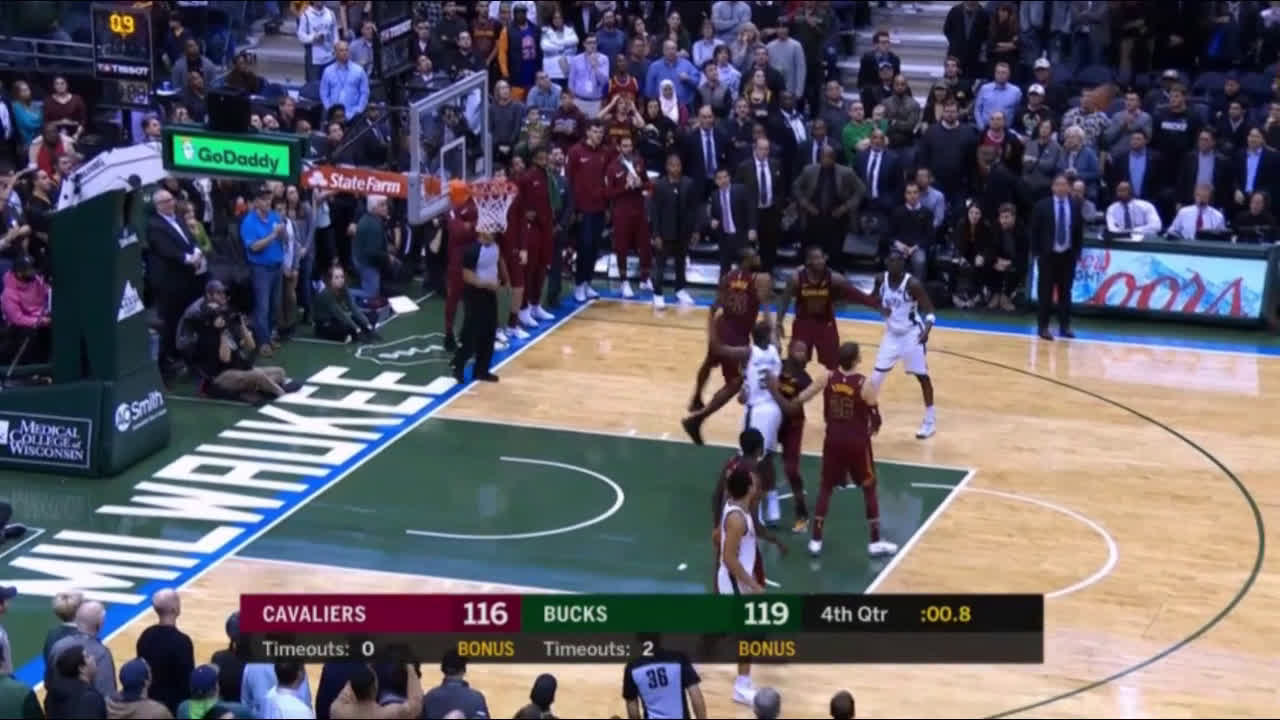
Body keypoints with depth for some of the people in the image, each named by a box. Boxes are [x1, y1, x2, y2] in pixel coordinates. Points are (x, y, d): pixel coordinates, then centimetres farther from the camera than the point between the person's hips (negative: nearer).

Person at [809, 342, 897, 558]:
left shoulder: (829, 378, -6)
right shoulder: (865, 384, -18)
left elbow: (826, 413, 5)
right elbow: (874, 418, -10)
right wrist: (870, 430, 12)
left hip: (833, 439, 4)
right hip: (857, 441, -4)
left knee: (826, 488, 16)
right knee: (869, 489, 12)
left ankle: (816, 540, 16)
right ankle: (875, 542, 17)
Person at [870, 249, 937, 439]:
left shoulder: (912, 284, -23)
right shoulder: (881, 280, -8)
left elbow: (929, 310, -21)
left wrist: (926, 329, -39)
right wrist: (881, 307, -10)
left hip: (912, 334, -5)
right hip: (891, 333, 5)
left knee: (922, 375, 1)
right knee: (877, 374, 4)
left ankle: (930, 420, 13)